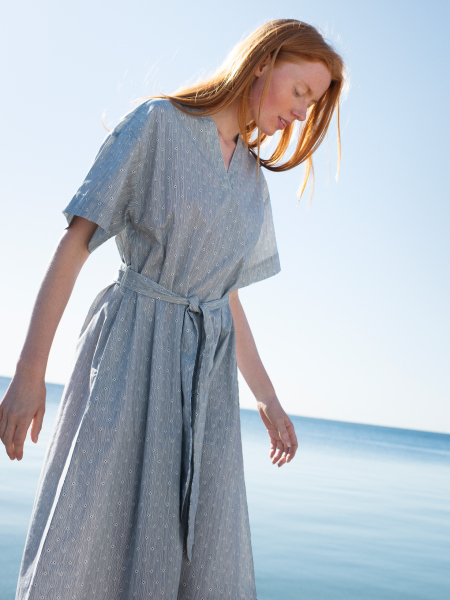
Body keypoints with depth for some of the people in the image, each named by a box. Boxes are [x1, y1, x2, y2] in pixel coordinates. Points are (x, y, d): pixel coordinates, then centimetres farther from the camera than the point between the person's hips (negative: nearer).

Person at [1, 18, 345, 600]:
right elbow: (74, 242, -8)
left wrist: (267, 398, 17)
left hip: (208, 376, 6)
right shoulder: (158, 122, -2)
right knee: (83, 549, -3)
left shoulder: (253, 178, 17)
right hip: (131, 353, -5)